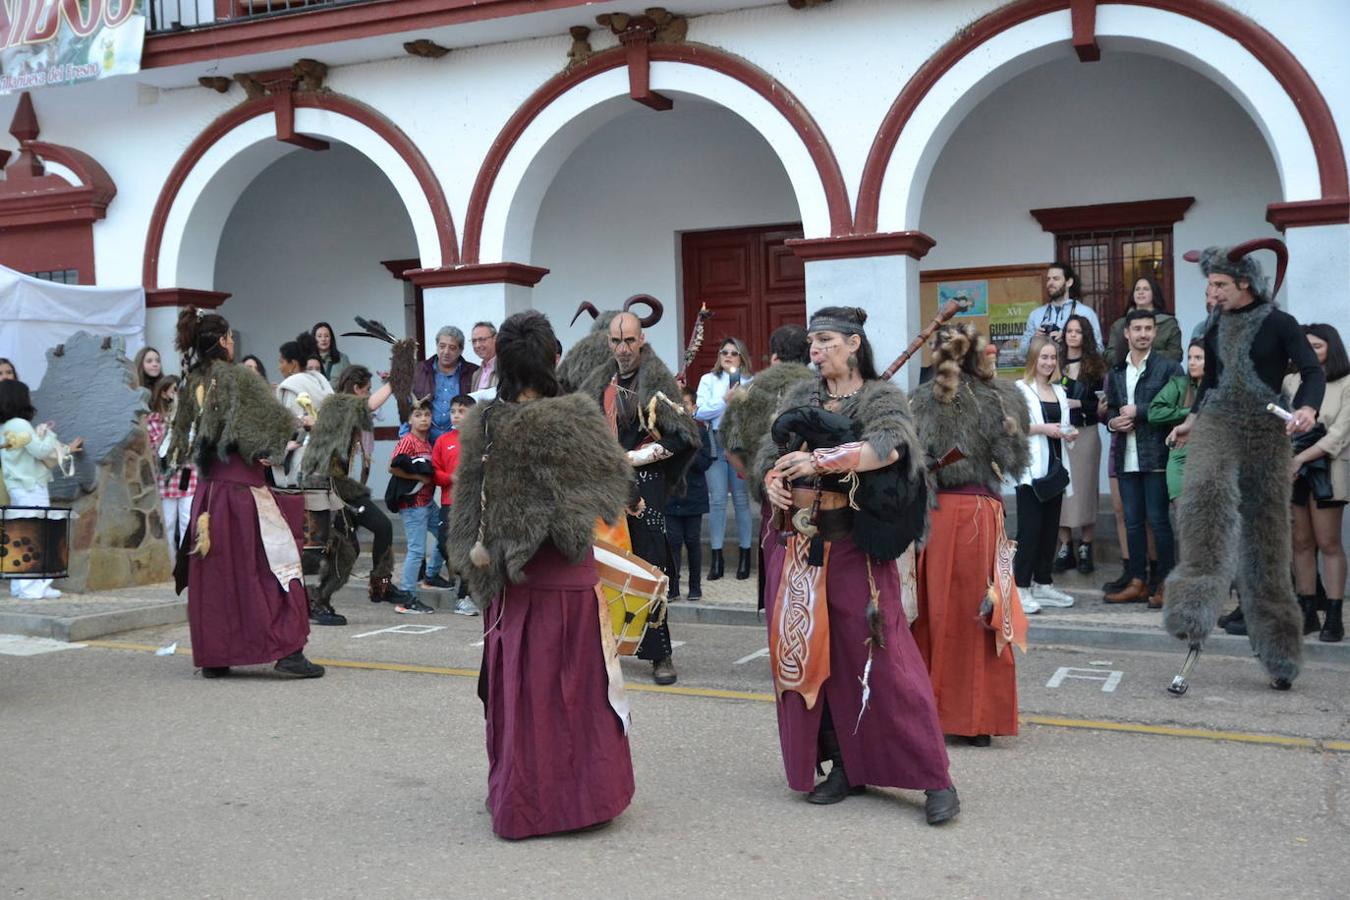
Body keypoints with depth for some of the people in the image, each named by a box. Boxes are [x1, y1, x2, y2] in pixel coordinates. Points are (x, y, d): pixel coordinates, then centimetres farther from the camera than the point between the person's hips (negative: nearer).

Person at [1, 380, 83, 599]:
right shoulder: (20, 424, -15)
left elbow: (35, 453, 19)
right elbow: (42, 451, -17)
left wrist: (66, 449, 20)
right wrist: (48, 433, -1)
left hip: (18, 489, 10)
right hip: (31, 489, -10)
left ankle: (20, 585, 15)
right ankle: (32, 587, -8)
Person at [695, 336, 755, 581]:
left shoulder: (752, 382, 7)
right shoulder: (708, 380, 10)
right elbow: (699, 413, -2)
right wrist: (725, 400, -8)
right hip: (715, 444, 1)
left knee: (742, 499, 3)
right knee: (717, 500, -1)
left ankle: (745, 556, 11)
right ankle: (716, 558, 5)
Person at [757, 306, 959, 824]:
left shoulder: (880, 398, 0)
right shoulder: (799, 399, 14)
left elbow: (889, 446, -20)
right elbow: (769, 454, 14)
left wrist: (819, 460, -26)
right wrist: (771, 481, -8)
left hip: (855, 546, -5)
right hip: (799, 544, 5)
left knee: (878, 658, -8)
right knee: (810, 655, 6)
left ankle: (934, 778, -1)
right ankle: (844, 766, 19)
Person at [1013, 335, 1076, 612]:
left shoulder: (1058, 391, 17)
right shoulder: (1020, 389, -5)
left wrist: (1068, 433, 4)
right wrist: (1042, 429, -18)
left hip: (1055, 467, 7)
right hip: (1031, 469, -7)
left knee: (1050, 528, 9)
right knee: (1029, 529, -8)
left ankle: (1043, 584, 17)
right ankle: (1021, 587, -5)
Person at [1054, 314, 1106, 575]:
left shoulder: (1096, 365, 4)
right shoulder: (1055, 364, 9)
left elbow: (1102, 402, 0)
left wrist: (1078, 403, -13)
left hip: (1085, 433, -2)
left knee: (1085, 488, -1)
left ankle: (1085, 549, 8)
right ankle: (1065, 548, 8)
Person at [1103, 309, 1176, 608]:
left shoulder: (1166, 367, -3)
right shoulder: (1116, 371, 15)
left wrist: (1138, 412, -12)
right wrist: (1113, 422, -1)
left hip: (1156, 456, -5)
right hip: (1126, 457, 5)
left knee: (1159, 521, -2)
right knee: (1132, 522, 9)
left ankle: (1165, 584, 5)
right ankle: (1137, 583, 16)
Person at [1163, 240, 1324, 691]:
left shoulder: (1279, 324, -2)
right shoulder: (1215, 332, 13)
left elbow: (1313, 371, -10)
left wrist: (1308, 408, -29)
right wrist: (1193, 418, 13)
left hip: (1266, 431, -3)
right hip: (1218, 424, 3)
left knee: (1266, 539, 0)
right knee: (1208, 491, -31)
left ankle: (1279, 654, 11)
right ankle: (1195, 605, -36)